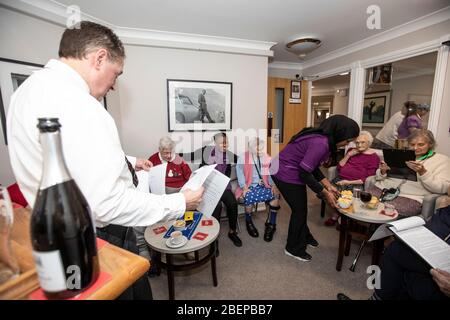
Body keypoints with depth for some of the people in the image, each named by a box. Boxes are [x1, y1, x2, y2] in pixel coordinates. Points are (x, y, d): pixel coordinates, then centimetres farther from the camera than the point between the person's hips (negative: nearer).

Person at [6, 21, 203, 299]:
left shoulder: (31, 88, 4)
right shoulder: (78, 106, -29)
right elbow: (109, 204, -31)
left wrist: (125, 162, 18)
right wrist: (180, 203, -20)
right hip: (99, 237, -9)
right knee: (131, 289, 17)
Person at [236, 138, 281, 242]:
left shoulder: (266, 158, 12)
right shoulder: (243, 158, 1)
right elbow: (240, 174, -7)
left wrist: (274, 185, -11)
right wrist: (244, 187, -19)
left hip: (263, 186, 3)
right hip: (249, 187, -3)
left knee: (275, 195, -24)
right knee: (249, 197, -34)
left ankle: (271, 224, -5)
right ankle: (249, 222, -3)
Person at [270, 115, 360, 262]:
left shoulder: (322, 138, 2)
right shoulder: (320, 144, -28)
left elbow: (313, 167, 8)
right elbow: (304, 173, -24)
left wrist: (328, 185, 4)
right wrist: (325, 193, -15)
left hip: (286, 170, 9)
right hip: (286, 174, -9)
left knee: (301, 207, 22)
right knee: (300, 210, 5)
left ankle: (304, 236, 46)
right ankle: (294, 248, 25)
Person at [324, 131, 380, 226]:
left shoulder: (374, 157, 6)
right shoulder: (351, 151, 19)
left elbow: (367, 178, -3)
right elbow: (339, 167, 13)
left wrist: (349, 182, -13)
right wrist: (348, 155, 2)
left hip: (356, 184, -3)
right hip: (340, 179, 4)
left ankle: (337, 214, 0)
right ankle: (336, 212, 2)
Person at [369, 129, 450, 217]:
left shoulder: (442, 160, 11)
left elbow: (442, 188, -3)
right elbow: (379, 177, 18)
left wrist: (423, 172, -17)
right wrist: (383, 171, -4)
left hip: (411, 197, -4)